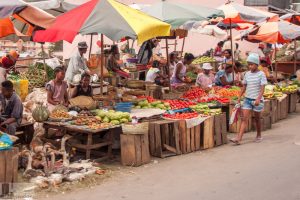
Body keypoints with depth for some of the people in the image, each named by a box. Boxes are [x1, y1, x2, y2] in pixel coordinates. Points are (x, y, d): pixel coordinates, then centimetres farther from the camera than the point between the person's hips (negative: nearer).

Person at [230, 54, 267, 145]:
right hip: (247, 99, 4)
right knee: (244, 118, -5)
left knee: (257, 118, 10)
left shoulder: (261, 74, -7)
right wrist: (239, 97, 12)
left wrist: (258, 98, -24)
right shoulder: (247, 74, 6)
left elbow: (262, 88, -13)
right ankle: (238, 138, -13)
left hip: (257, 100, -4)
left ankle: (259, 136, 30)